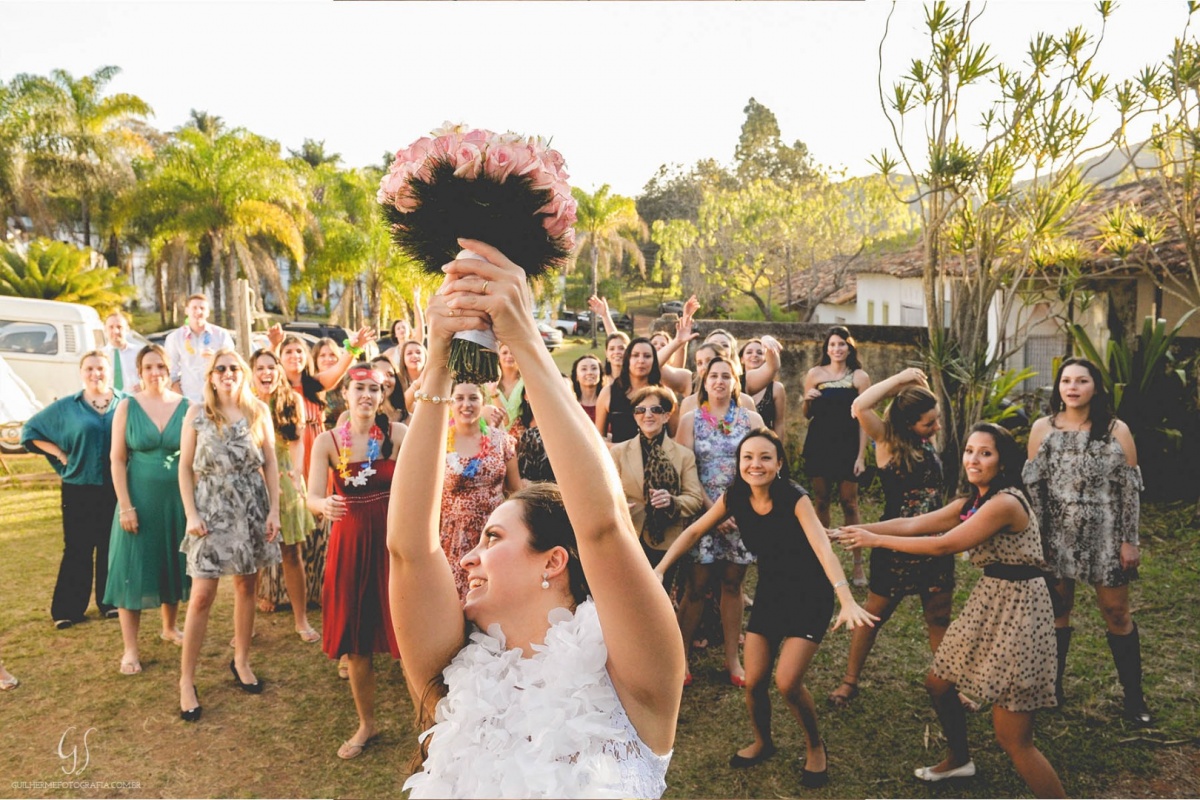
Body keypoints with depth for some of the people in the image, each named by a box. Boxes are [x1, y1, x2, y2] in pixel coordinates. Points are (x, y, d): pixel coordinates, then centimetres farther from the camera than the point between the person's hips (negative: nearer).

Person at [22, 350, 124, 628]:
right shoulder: (66, 406, 2)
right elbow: (31, 431, 11)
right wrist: (60, 454, 0)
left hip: (117, 488, 0)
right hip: (79, 490, 0)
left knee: (112, 547, 9)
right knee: (78, 549, 5)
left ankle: (109, 602, 22)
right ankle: (68, 609, 14)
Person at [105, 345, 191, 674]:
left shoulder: (186, 406, -1)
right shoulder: (127, 406, -4)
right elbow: (117, 460, -4)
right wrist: (125, 505, -10)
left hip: (178, 498, 2)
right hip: (140, 498, -2)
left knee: (173, 564, 14)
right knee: (134, 569, 2)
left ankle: (169, 627, 35)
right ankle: (130, 649, 11)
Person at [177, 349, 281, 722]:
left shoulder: (258, 411, 4)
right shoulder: (197, 414, 1)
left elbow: (270, 463, 5)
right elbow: (185, 467, 1)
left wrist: (274, 509, -1)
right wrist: (191, 513, -7)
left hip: (252, 506, 2)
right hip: (212, 507, -2)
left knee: (246, 585, 10)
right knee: (202, 594, -4)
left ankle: (241, 660, 28)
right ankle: (186, 680, 7)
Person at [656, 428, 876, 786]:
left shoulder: (795, 499, -25)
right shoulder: (734, 497, -12)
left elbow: (824, 550, -37)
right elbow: (694, 532, -2)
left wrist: (847, 602, -51)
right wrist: (659, 570, -10)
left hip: (809, 596, -4)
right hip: (769, 592, 4)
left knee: (787, 683, -12)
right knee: (754, 682, 3)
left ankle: (816, 748, 18)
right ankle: (762, 743, 34)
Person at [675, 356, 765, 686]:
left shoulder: (752, 419, 6)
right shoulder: (690, 420, 3)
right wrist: (713, 510, -11)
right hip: (702, 512, -1)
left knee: (733, 584, 10)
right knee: (696, 585, -1)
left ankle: (732, 658, 21)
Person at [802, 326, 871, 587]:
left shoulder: (860, 377, 0)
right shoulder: (815, 374, 5)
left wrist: (861, 456, -7)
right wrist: (808, 400, -11)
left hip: (847, 447, -2)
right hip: (820, 445, 2)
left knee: (849, 504, -2)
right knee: (821, 502, 7)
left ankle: (858, 564, 6)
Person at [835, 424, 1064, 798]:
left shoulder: (1004, 503, -22)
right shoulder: (971, 503, 8)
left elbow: (943, 545, -22)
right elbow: (913, 523, 3)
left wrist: (877, 539, -15)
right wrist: (857, 529, -6)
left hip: (1018, 610, -10)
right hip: (987, 601, 10)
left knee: (1013, 738, -7)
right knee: (938, 683, 22)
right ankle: (959, 759, 46)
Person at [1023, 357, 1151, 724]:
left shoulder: (1117, 430, -3)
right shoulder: (1043, 428, -1)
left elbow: (1130, 488, -2)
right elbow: (1032, 484, 0)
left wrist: (1130, 540, -4)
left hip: (1106, 536, -1)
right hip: (1057, 536, 1)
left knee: (1117, 613, 7)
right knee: (1056, 610, 12)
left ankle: (1134, 695, 21)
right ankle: (1052, 685, 26)